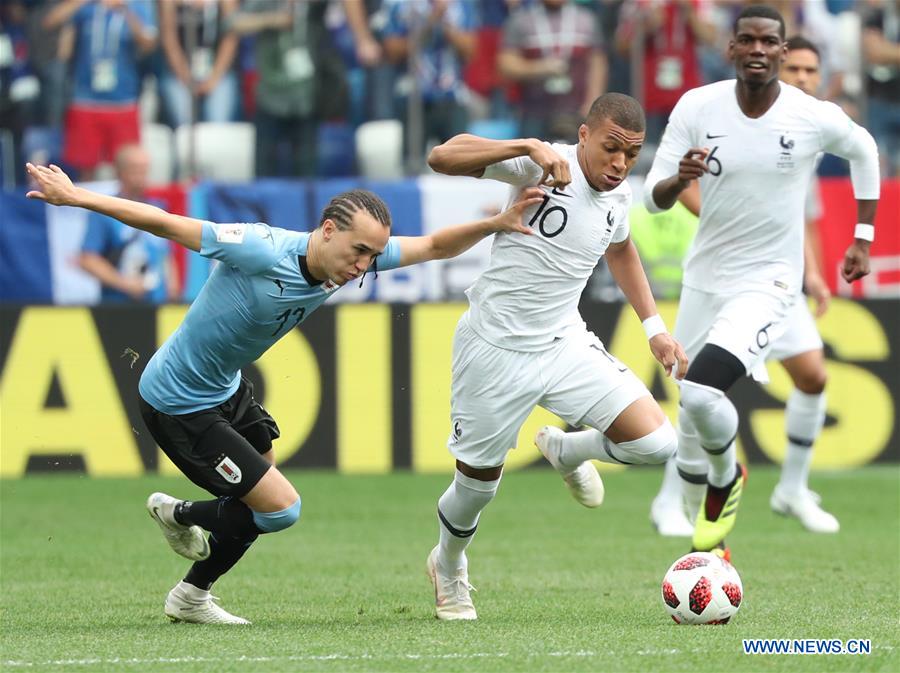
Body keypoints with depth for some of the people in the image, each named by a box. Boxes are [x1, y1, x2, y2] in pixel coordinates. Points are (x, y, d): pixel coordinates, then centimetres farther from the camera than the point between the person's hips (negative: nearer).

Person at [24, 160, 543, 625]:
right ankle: (180, 515, 16)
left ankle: (191, 598, 39)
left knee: (262, 497, 21)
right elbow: (161, 222, -26)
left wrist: (497, 224, -16)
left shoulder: (352, 258, -10)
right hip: (178, 404, -9)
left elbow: (433, 246, -1)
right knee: (281, 507, -8)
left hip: (226, 389, 9)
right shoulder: (261, 250, -32)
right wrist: (74, 196, -23)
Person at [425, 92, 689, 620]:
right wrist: (529, 147, -38)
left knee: (656, 443, -12)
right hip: (497, 352, -5)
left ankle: (566, 451, 21)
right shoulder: (544, 167, -18)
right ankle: (449, 567, 41)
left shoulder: (620, 194, 1)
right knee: (479, 483, 6)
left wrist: (655, 327, 19)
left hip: (565, 345, 5)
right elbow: (443, 158, -29)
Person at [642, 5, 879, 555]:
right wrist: (680, 179, -28)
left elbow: (863, 150, 10)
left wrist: (863, 238, 11)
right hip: (704, 279, 4)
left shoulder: (815, 118, -13)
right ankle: (711, 549, 30)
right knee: (690, 428, 10)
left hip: (768, 285, -4)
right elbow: (653, 198, -6)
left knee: (701, 391, -26)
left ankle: (727, 479, 5)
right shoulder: (697, 108, -8)